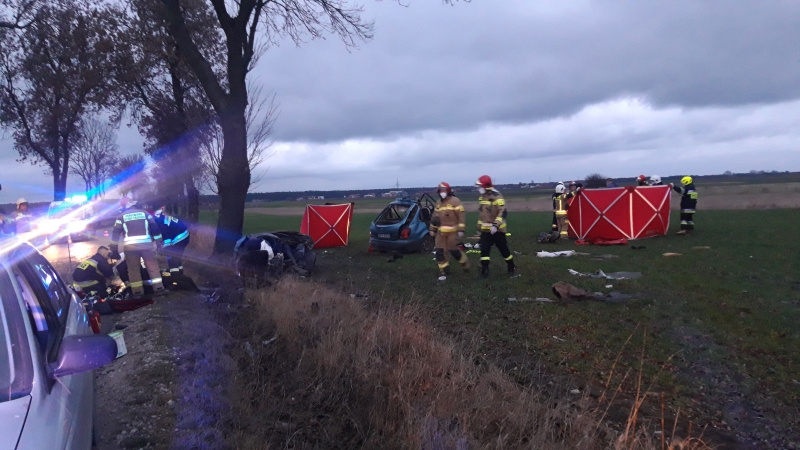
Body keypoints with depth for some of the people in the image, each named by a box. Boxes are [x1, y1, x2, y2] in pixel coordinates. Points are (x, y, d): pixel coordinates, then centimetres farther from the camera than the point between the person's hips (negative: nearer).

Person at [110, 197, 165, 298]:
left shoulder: (121, 216, 8)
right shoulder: (144, 213, 11)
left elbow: (116, 233, 6)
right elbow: (154, 227, 10)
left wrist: (114, 247, 12)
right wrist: (158, 241, 15)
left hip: (130, 246, -1)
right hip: (146, 244, 1)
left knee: (133, 269, 9)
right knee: (153, 267, 6)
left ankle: (137, 292, 9)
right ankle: (158, 289, 3)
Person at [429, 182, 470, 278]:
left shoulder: (455, 201, -8)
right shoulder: (438, 203, 14)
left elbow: (461, 216, -12)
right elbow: (435, 216, 21)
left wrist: (461, 229, -17)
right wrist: (432, 229, 16)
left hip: (452, 231, -6)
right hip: (441, 231, 7)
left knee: (454, 250, -3)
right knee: (439, 251, 0)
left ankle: (465, 263, 23)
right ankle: (444, 270, 11)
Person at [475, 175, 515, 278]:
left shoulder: (497, 197, -16)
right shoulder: (481, 198, 10)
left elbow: (502, 212, -24)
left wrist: (496, 225, -32)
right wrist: (479, 226, 22)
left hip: (497, 229, -6)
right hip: (485, 230, 6)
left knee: (504, 250, 6)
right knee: (484, 250, -2)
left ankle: (511, 268, 26)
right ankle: (484, 271, 3)